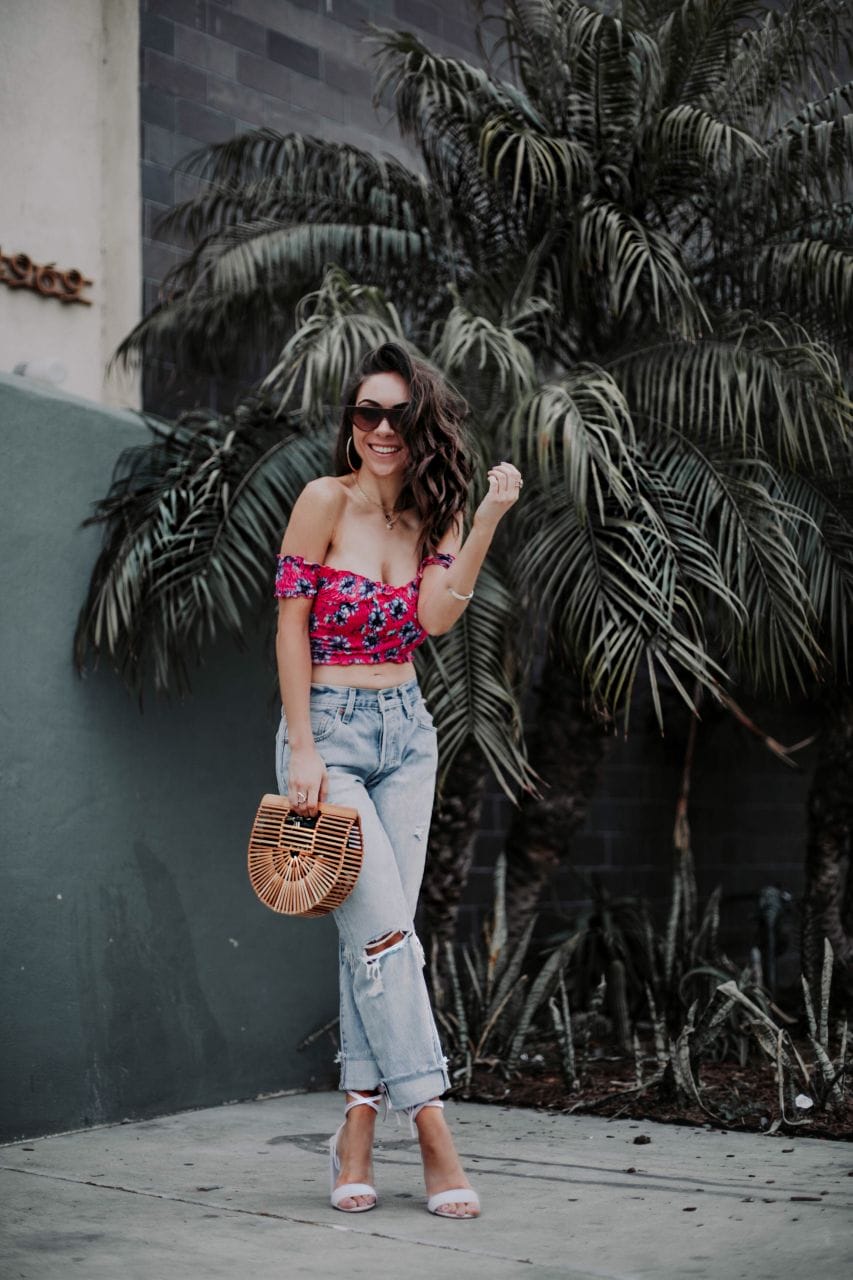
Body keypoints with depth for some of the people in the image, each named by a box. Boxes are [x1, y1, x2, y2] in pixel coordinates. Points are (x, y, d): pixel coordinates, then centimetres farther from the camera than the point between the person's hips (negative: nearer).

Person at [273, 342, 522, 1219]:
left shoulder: (432, 515, 8)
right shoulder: (326, 500, -6)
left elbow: (436, 616, -10)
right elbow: (291, 626, -8)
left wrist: (490, 516, -16)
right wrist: (301, 750, -13)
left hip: (406, 732, 5)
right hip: (329, 730, -5)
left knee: (377, 937, 3)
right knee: (385, 930, -12)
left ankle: (357, 1134, 10)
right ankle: (433, 1133, -9)